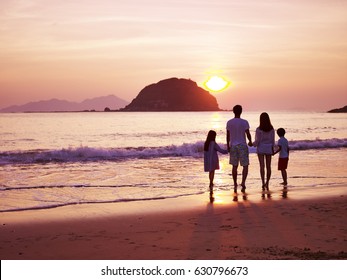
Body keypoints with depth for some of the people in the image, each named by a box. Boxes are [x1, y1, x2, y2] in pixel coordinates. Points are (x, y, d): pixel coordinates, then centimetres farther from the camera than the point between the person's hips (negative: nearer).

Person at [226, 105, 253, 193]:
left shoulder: (229, 122, 1)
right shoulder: (244, 122, -9)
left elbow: (228, 135, 4)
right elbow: (248, 134, -11)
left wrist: (228, 146, 13)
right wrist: (250, 142, 8)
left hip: (233, 146, 3)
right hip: (242, 146, -3)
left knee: (235, 166, 11)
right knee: (245, 166, 3)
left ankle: (235, 185, 13)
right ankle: (243, 182, -16)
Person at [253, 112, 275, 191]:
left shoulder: (258, 129, -11)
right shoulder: (271, 129, -1)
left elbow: (257, 141, -11)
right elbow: (272, 140, 2)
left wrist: (252, 144, 9)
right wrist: (272, 149, 13)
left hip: (261, 148, -3)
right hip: (268, 148, 3)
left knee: (262, 166, -3)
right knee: (268, 166, 9)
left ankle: (263, 183, -14)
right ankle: (267, 184, 12)